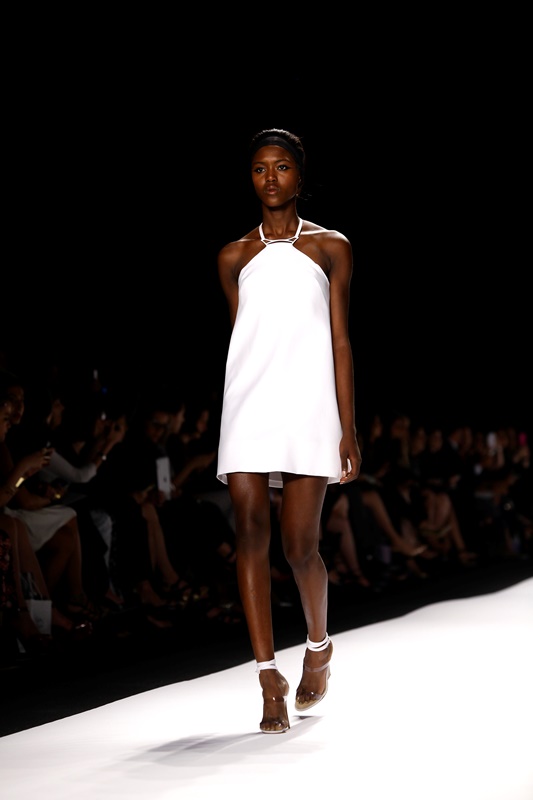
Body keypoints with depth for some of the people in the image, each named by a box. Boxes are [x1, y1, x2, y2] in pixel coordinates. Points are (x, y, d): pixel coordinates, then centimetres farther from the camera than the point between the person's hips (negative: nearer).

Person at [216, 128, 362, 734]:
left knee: (300, 544, -6)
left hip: (308, 402, -2)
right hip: (247, 404, 2)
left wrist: (348, 428, 0)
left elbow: (340, 341, 6)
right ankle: (269, 677, -5)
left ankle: (319, 644, 23)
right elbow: (239, 339, 16)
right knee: (249, 530, -9)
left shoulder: (330, 247, 9)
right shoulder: (235, 257, 14)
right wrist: (237, 416, 13)